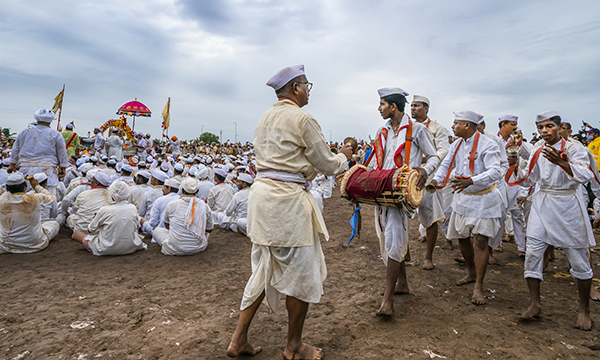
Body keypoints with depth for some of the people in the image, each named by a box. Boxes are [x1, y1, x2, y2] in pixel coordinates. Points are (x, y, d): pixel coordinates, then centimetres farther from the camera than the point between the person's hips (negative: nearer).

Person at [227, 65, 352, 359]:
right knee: (301, 273, 8)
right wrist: (344, 156, 16)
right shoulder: (302, 119, -10)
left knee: (263, 269, 18)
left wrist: (310, 168, 27)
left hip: (261, 192, 9)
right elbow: (327, 165, -4)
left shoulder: (266, 118, 15)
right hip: (287, 199, -8)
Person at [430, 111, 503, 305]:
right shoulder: (457, 145, 4)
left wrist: (471, 181, -45)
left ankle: (478, 286, 4)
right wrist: (437, 179, -12)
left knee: (480, 240, -7)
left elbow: (495, 172, -29)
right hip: (462, 197, 7)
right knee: (462, 237, 14)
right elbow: (446, 164, 9)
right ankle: (471, 272, 36)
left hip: (483, 199, -7)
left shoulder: (487, 145, -18)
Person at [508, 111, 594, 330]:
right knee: (532, 253, -1)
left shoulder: (573, 148, -7)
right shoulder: (537, 151, 7)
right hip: (542, 205, 4)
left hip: (568, 206, -4)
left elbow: (586, 176, -23)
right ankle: (535, 305, 11)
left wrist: (561, 163, -39)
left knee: (579, 260, 5)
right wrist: (515, 166, -6)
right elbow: (528, 179, 12)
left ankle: (584, 310, 25)